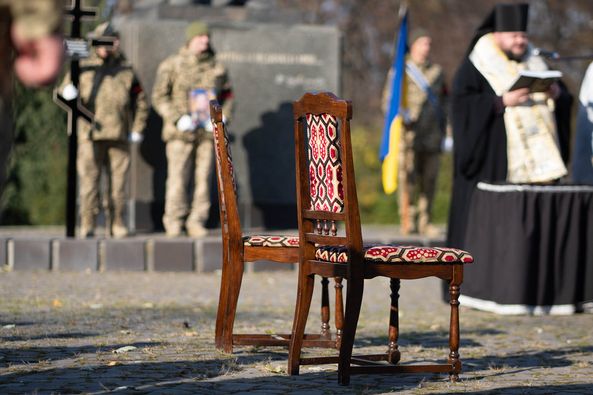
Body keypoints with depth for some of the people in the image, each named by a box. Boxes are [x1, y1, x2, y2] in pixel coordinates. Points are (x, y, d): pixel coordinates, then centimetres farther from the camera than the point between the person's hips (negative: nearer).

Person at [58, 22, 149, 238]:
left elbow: (141, 103, 17)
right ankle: (87, 225, -2)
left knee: (117, 181, 4)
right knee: (89, 180, -6)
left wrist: (137, 130, 7)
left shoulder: (126, 71, 13)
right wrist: (68, 91, -19)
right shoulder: (83, 68, 12)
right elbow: (65, 88, 6)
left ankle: (117, 223, 12)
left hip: (119, 137, 1)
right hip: (90, 135, -1)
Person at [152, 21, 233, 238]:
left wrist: (221, 118, 1)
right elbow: (159, 96, 0)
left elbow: (228, 96, 19)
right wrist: (178, 118, -12)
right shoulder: (172, 65, 2)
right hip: (181, 132, -3)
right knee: (178, 177, -6)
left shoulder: (216, 67, 11)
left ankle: (197, 221, 7)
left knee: (203, 177, 1)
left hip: (208, 131, 3)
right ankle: (174, 221, 3)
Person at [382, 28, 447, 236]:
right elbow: (388, 100, 3)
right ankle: (408, 221, -5)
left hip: (432, 137, 3)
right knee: (408, 179, -9)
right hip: (408, 135, -3)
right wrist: (399, 116, -15)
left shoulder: (437, 71, 18)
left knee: (429, 180, 2)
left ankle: (425, 221, 8)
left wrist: (442, 130, 16)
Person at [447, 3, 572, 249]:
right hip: (493, 160, -5)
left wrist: (557, 94, -7)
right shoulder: (475, 67, 0)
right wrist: (502, 101, -21)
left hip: (534, 158, 5)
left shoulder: (535, 64, 17)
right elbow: (462, 103, -12)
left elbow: (565, 99, 16)